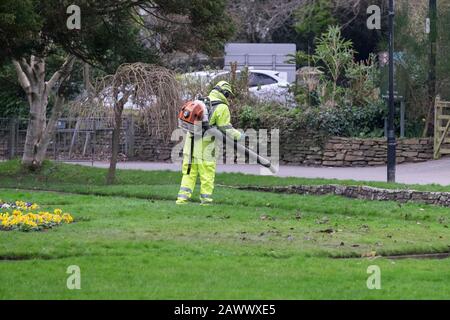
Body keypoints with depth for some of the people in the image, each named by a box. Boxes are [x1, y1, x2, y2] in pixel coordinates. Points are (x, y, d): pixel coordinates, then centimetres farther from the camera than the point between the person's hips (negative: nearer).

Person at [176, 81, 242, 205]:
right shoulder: (222, 108, -8)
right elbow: (226, 129, -6)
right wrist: (238, 135, 9)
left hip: (191, 143, 6)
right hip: (205, 147, -6)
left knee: (189, 173, 9)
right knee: (207, 175, 4)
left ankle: (182, 198, 1)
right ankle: (206, 201, 6)